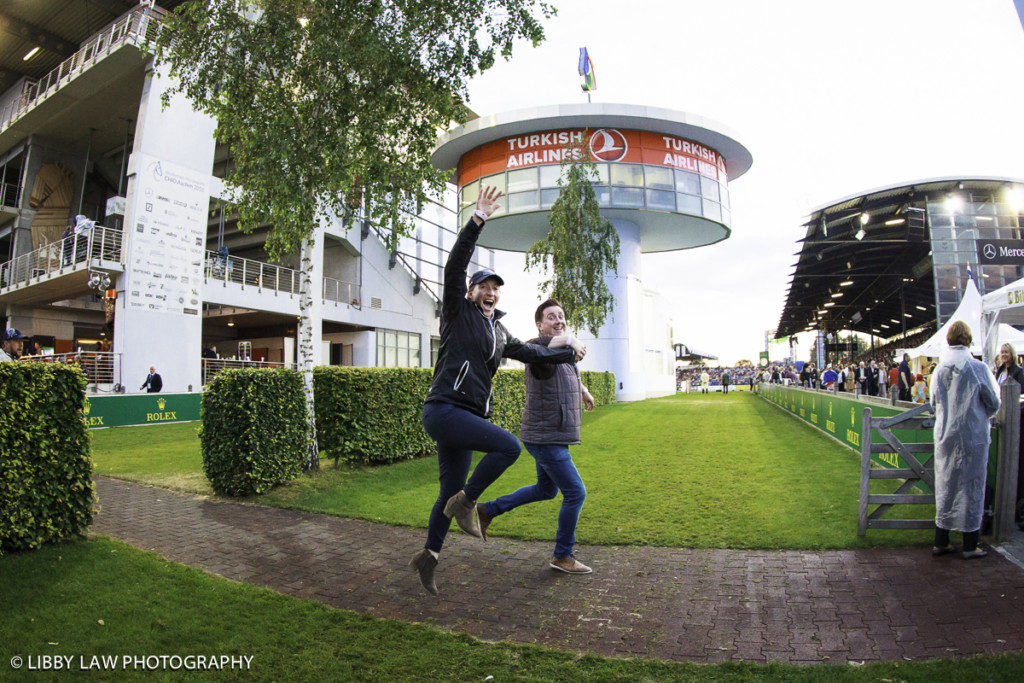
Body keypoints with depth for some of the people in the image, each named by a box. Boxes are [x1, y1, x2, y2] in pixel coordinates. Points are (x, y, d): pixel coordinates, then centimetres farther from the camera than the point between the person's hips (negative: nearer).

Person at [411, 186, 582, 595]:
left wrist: (568, 354, 38)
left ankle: (428, 555, 28)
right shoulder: (459, 313, 2)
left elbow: (530, 352, 33)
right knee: (508, 446, -22)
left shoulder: (499, 332, 20)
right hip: (444, 410, -7)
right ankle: (466, 502, -4)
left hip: (465, 416, 7)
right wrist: (477, 221, -17)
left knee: (451, 491, 12)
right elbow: (454, 267, -11)